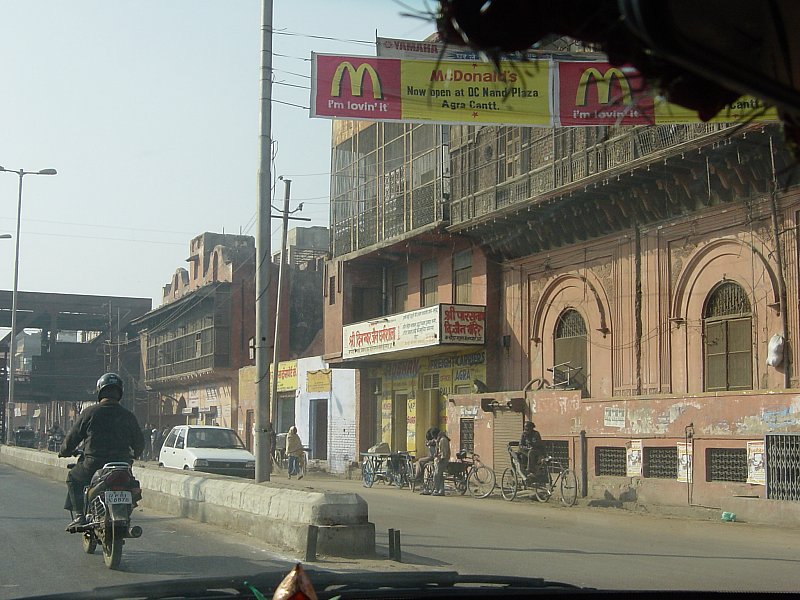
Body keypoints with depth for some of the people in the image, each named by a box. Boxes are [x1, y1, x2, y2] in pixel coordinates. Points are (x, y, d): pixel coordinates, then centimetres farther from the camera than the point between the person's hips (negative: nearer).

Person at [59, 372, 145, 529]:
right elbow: (139, 444, 11)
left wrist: (64, 452, 24)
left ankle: (81, 515, 9)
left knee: (73, 478, 25)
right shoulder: (127, 416, 2)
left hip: (93, 466, -2)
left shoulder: (89, 412, -3)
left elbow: (72, 438, 3)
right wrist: (133, 455, 33)